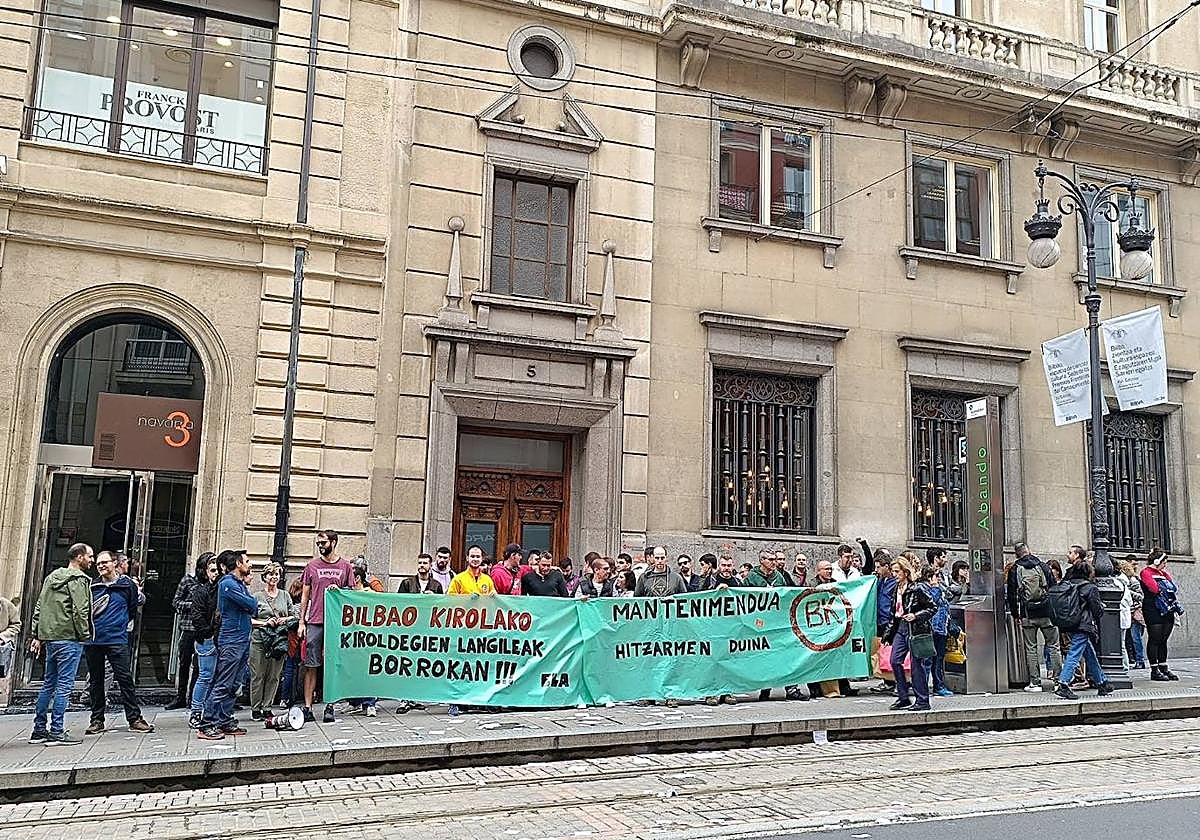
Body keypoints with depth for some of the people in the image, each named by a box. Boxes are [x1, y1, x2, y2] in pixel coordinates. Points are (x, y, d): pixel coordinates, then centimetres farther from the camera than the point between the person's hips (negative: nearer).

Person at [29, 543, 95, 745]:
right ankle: (57, 732, -3)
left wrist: (36, 635, 18)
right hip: (69, 638, -9)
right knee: (64, 685, -4)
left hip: (49, 637, 9)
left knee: (48, 684, 15)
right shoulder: (78, 579, -10)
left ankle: (39, 730, 19)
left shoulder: (52, 577, 17)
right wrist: (84, 634, -7)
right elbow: (80, 610, -17)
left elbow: (38, 608, 17)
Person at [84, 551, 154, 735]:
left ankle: (134, 719, -1)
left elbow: (139, 601, 16)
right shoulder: (92, 586, 8)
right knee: (95, 681, 9)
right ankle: (97, 720, 18)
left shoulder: (127, 584, 3)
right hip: (92, 640, 3)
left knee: (125, 678, -6)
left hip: (117, 639, -3)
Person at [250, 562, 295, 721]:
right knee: (258, 675, -1)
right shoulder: (257, 596, 4)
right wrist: (264, 623, -13)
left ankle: (267, 707, 13)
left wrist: (285, 619, -4)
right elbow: (249, 619, 0)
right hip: (259, 639, -3)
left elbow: (295, 616, 15)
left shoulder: (285, 596, 13)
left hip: (279, 640, 3)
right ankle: (255, 708, 9)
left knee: (274, 676, 4)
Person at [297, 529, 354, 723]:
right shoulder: (312, 566, 8)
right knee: (311, 665, 1)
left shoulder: (345, 566, 6)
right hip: (314, 622, 1)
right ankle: (307, 707, 5)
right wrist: (301, 622, 5)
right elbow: (305, 595, 10)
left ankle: (329, 707, 9)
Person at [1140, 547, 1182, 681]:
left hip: (1167, 611, 7)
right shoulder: (1146, 572, -5)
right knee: (1154, 639, -3)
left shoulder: (1164, 573, 20)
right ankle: (1154, 670, 0)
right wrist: (1168, 588, 0)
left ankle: (1163, 668, 18)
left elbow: (1174, 588, 10)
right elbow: (1155, 589, -17)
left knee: (1163, 640, 11)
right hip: (1153, 611, -7)